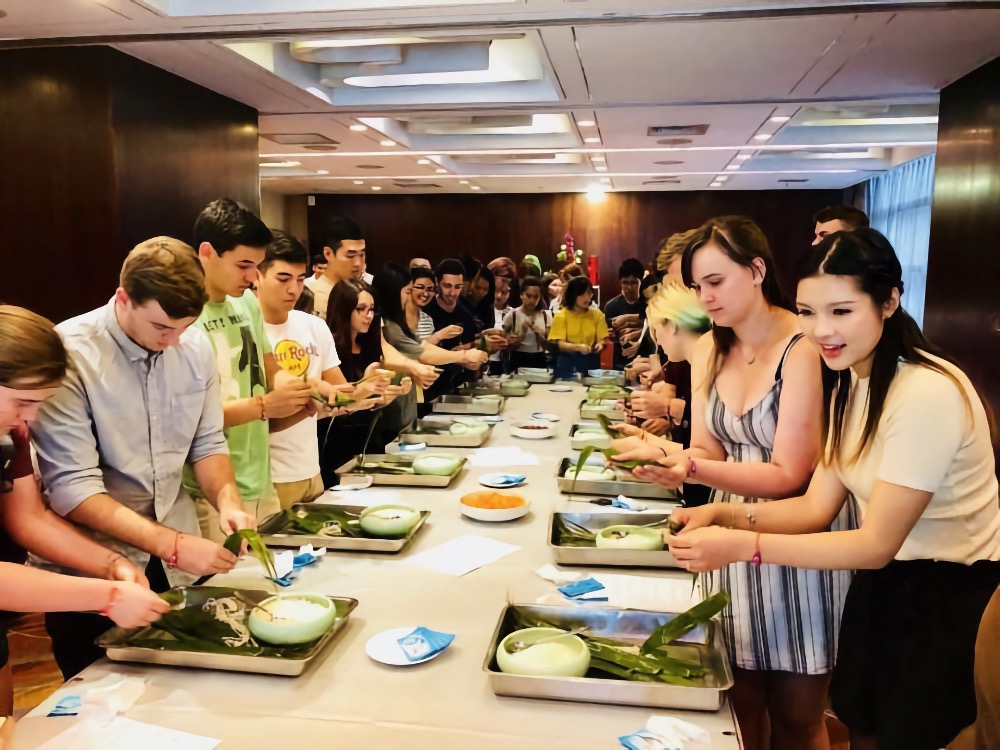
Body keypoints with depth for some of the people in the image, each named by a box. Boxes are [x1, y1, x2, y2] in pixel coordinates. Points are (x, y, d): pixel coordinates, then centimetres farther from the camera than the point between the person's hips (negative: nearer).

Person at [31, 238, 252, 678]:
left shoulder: (195, 346, -2)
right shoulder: (69, 356, -19)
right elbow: (72, 488, -20)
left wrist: (227, 500, -13)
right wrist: (171, 544, -27)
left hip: (182, 567, 5)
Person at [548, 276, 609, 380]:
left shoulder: (597, 314, 6)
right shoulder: (561, 315, -2)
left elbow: (602, 340, 5)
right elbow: (559, 344, -10)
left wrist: (600, 344, -19)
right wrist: (578, 347, -28)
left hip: (590, 362, 2)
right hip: (567, 362, -2)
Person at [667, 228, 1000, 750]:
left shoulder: (928, 394, -27)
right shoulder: (851, 383, 0)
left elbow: (876, 544, -25)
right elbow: (817, 507, -3)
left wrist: (745, 545, -31)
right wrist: (725, 516, -18)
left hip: (953, 598, -7)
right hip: (886, 582, 7)